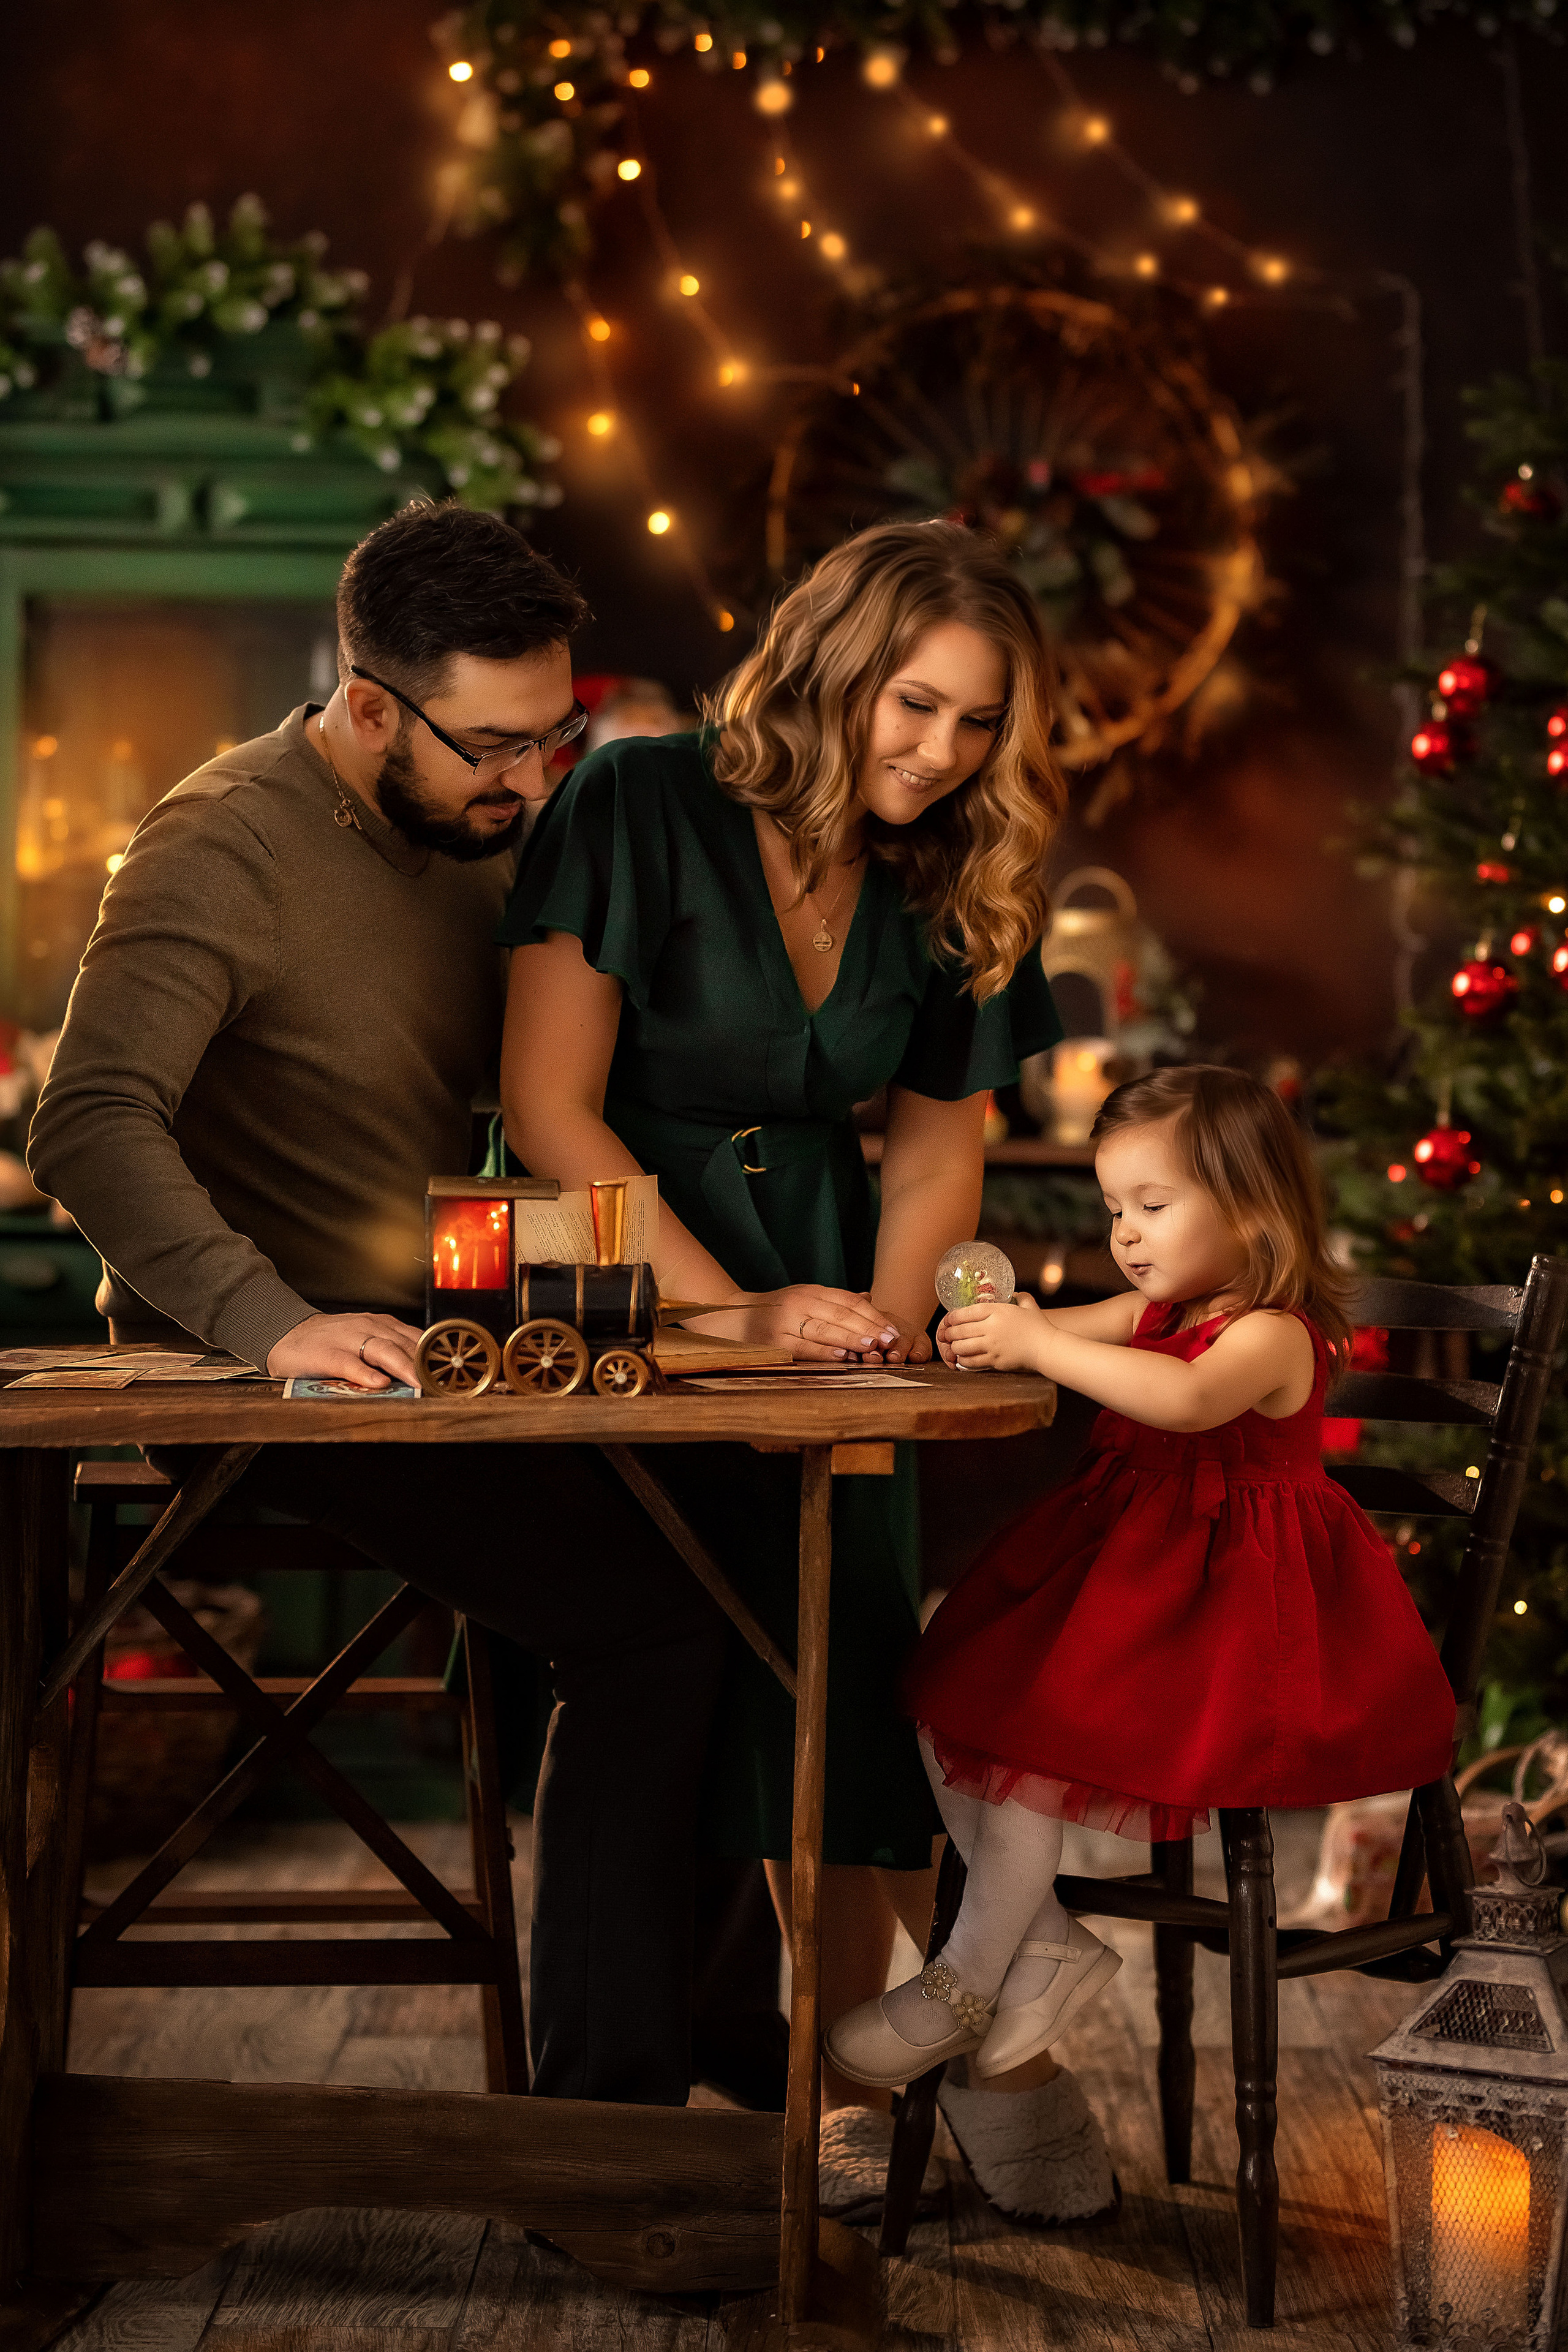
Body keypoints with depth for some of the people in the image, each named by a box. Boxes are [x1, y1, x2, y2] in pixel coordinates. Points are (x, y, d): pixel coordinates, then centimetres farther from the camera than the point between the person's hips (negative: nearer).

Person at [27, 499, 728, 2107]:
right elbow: (90, 1125, -25)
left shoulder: (485, 836, 12)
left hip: (428, 1355, 8)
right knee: (653, 1616, -20)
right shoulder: (229, 847, -14)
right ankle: (609, 2103, -10)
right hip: (252, 1381, -8)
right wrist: (269, 1323, -36)